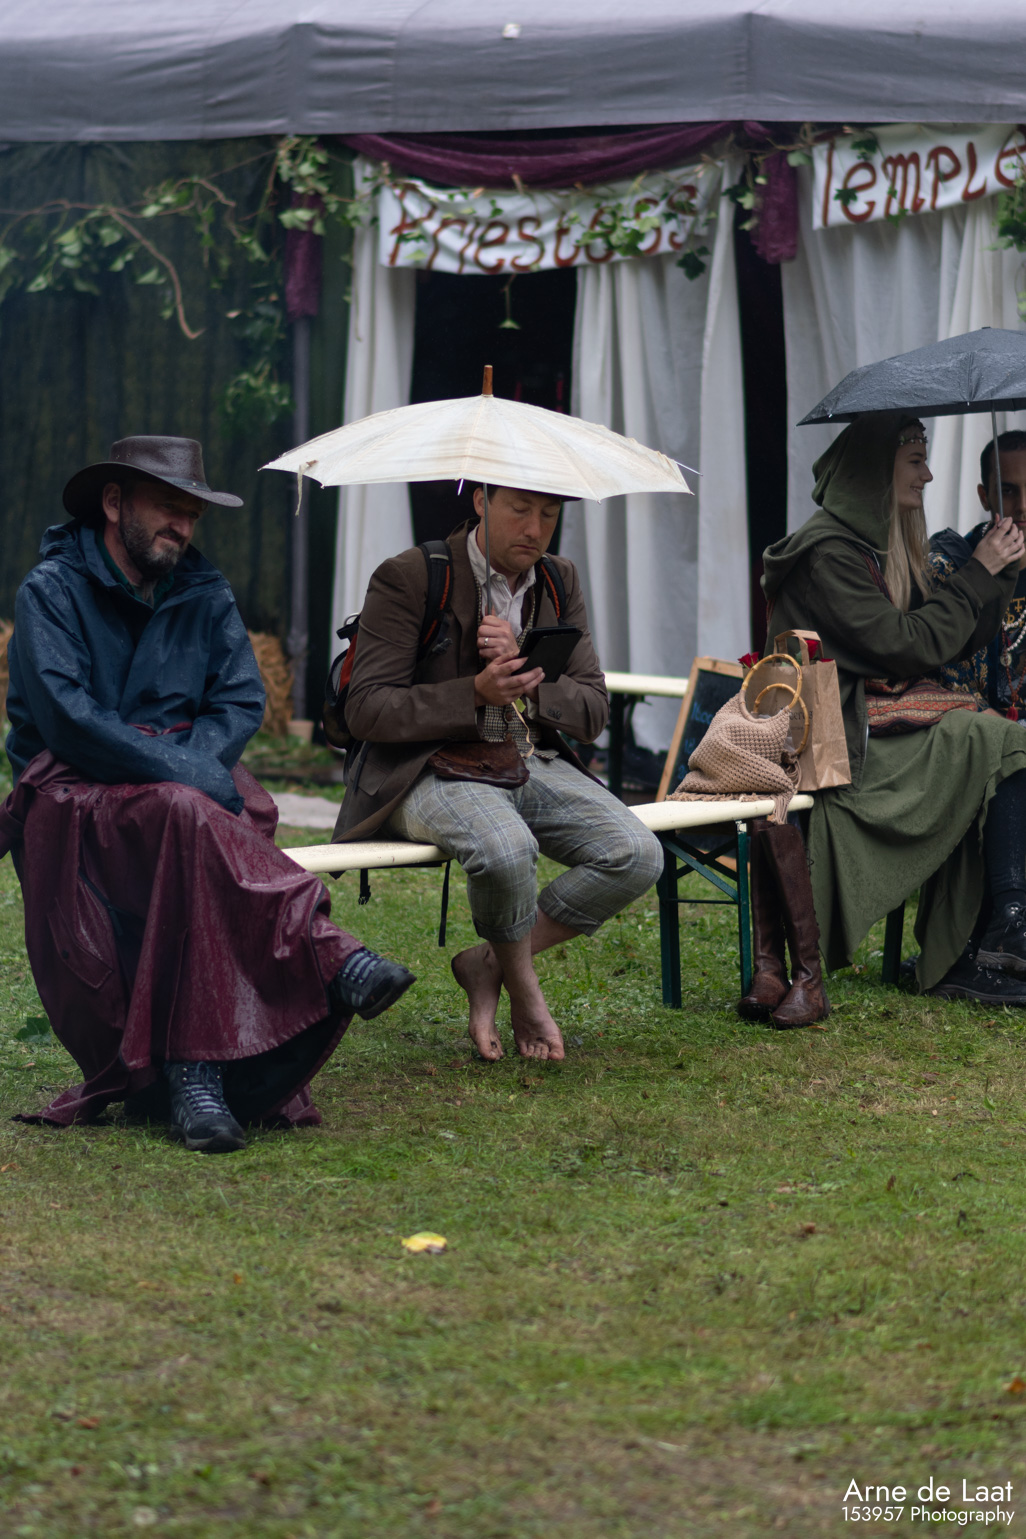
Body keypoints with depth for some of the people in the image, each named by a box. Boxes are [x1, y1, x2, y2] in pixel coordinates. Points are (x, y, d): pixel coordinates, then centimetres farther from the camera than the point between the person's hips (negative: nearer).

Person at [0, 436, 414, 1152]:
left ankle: (194, 1067, -39)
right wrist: (182, 772, -21)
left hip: (188, 783, 4)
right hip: (76, 792, -4)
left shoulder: (204, 595, 15)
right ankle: (333, 962, -45)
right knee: (189, 817, -37)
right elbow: (65, 714, -14)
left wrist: (197, 764, -15)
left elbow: (242, 700, 7)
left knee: (200, 824, -33)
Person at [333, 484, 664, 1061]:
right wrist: (477, 693, -23)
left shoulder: (560, 582, 11)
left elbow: (593, 712, 8)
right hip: (430, 770, -6)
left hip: (533, 764, 6)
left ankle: (488, 964, -4)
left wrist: (523, 675, -12)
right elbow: (367, 710, -11)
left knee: (637, 855, -18)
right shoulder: (408, 578, -7)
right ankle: (524, 989, -7)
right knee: (506, 849, -38)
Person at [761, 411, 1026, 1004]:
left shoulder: (884, 548, 19)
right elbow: (906, 647, -16)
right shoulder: (828, 552, -10)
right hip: (845, 742, -9)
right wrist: (978, 573, -9)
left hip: (886, 723, 9)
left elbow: (958, 642, 18)